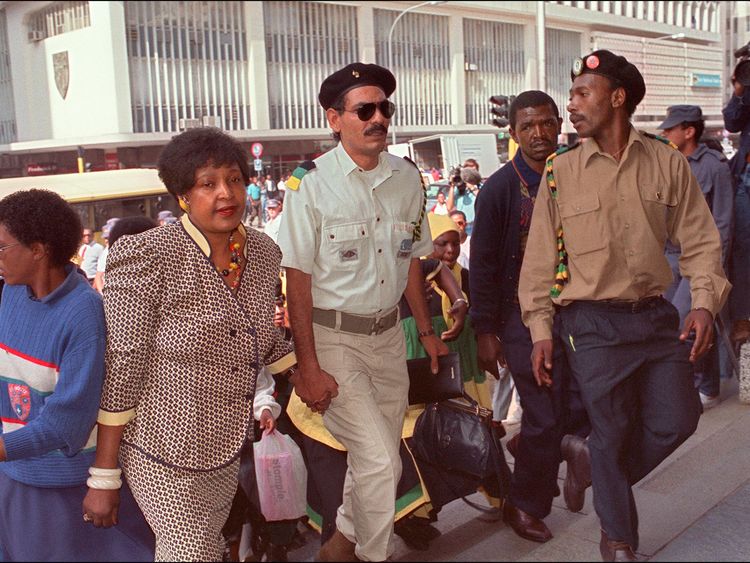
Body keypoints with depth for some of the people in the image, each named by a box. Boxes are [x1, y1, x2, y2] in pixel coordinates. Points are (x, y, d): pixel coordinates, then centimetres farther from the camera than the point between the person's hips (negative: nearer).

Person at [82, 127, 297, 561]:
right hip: (167, 450, -6)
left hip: (227, 446, 6)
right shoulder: (148, 259, -20)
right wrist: (103, 478, -14)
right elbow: (122, 369, -18)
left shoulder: (263, 251, -1)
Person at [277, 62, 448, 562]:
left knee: (384, 460, 13)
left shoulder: (407, 177, 5)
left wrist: (427, 331, 15)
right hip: (332, 337, -5)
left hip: (389, 333, 6)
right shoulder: (312, 182, -11)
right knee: (378, 460, -10)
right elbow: (297, 277, -11)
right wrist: (308, 366, -14)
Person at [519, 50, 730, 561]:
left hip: (657, 315, 3)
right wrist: (541, 331, -2)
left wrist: (705, 302, -9)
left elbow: (700, 240, 5)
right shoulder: (561, 171, -1)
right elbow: (540, 256, 1)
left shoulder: (669, 164, 2)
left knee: (677, 420, 4)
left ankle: (590, 460, 32)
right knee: (614, 432, 6)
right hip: (594, 322, -2)